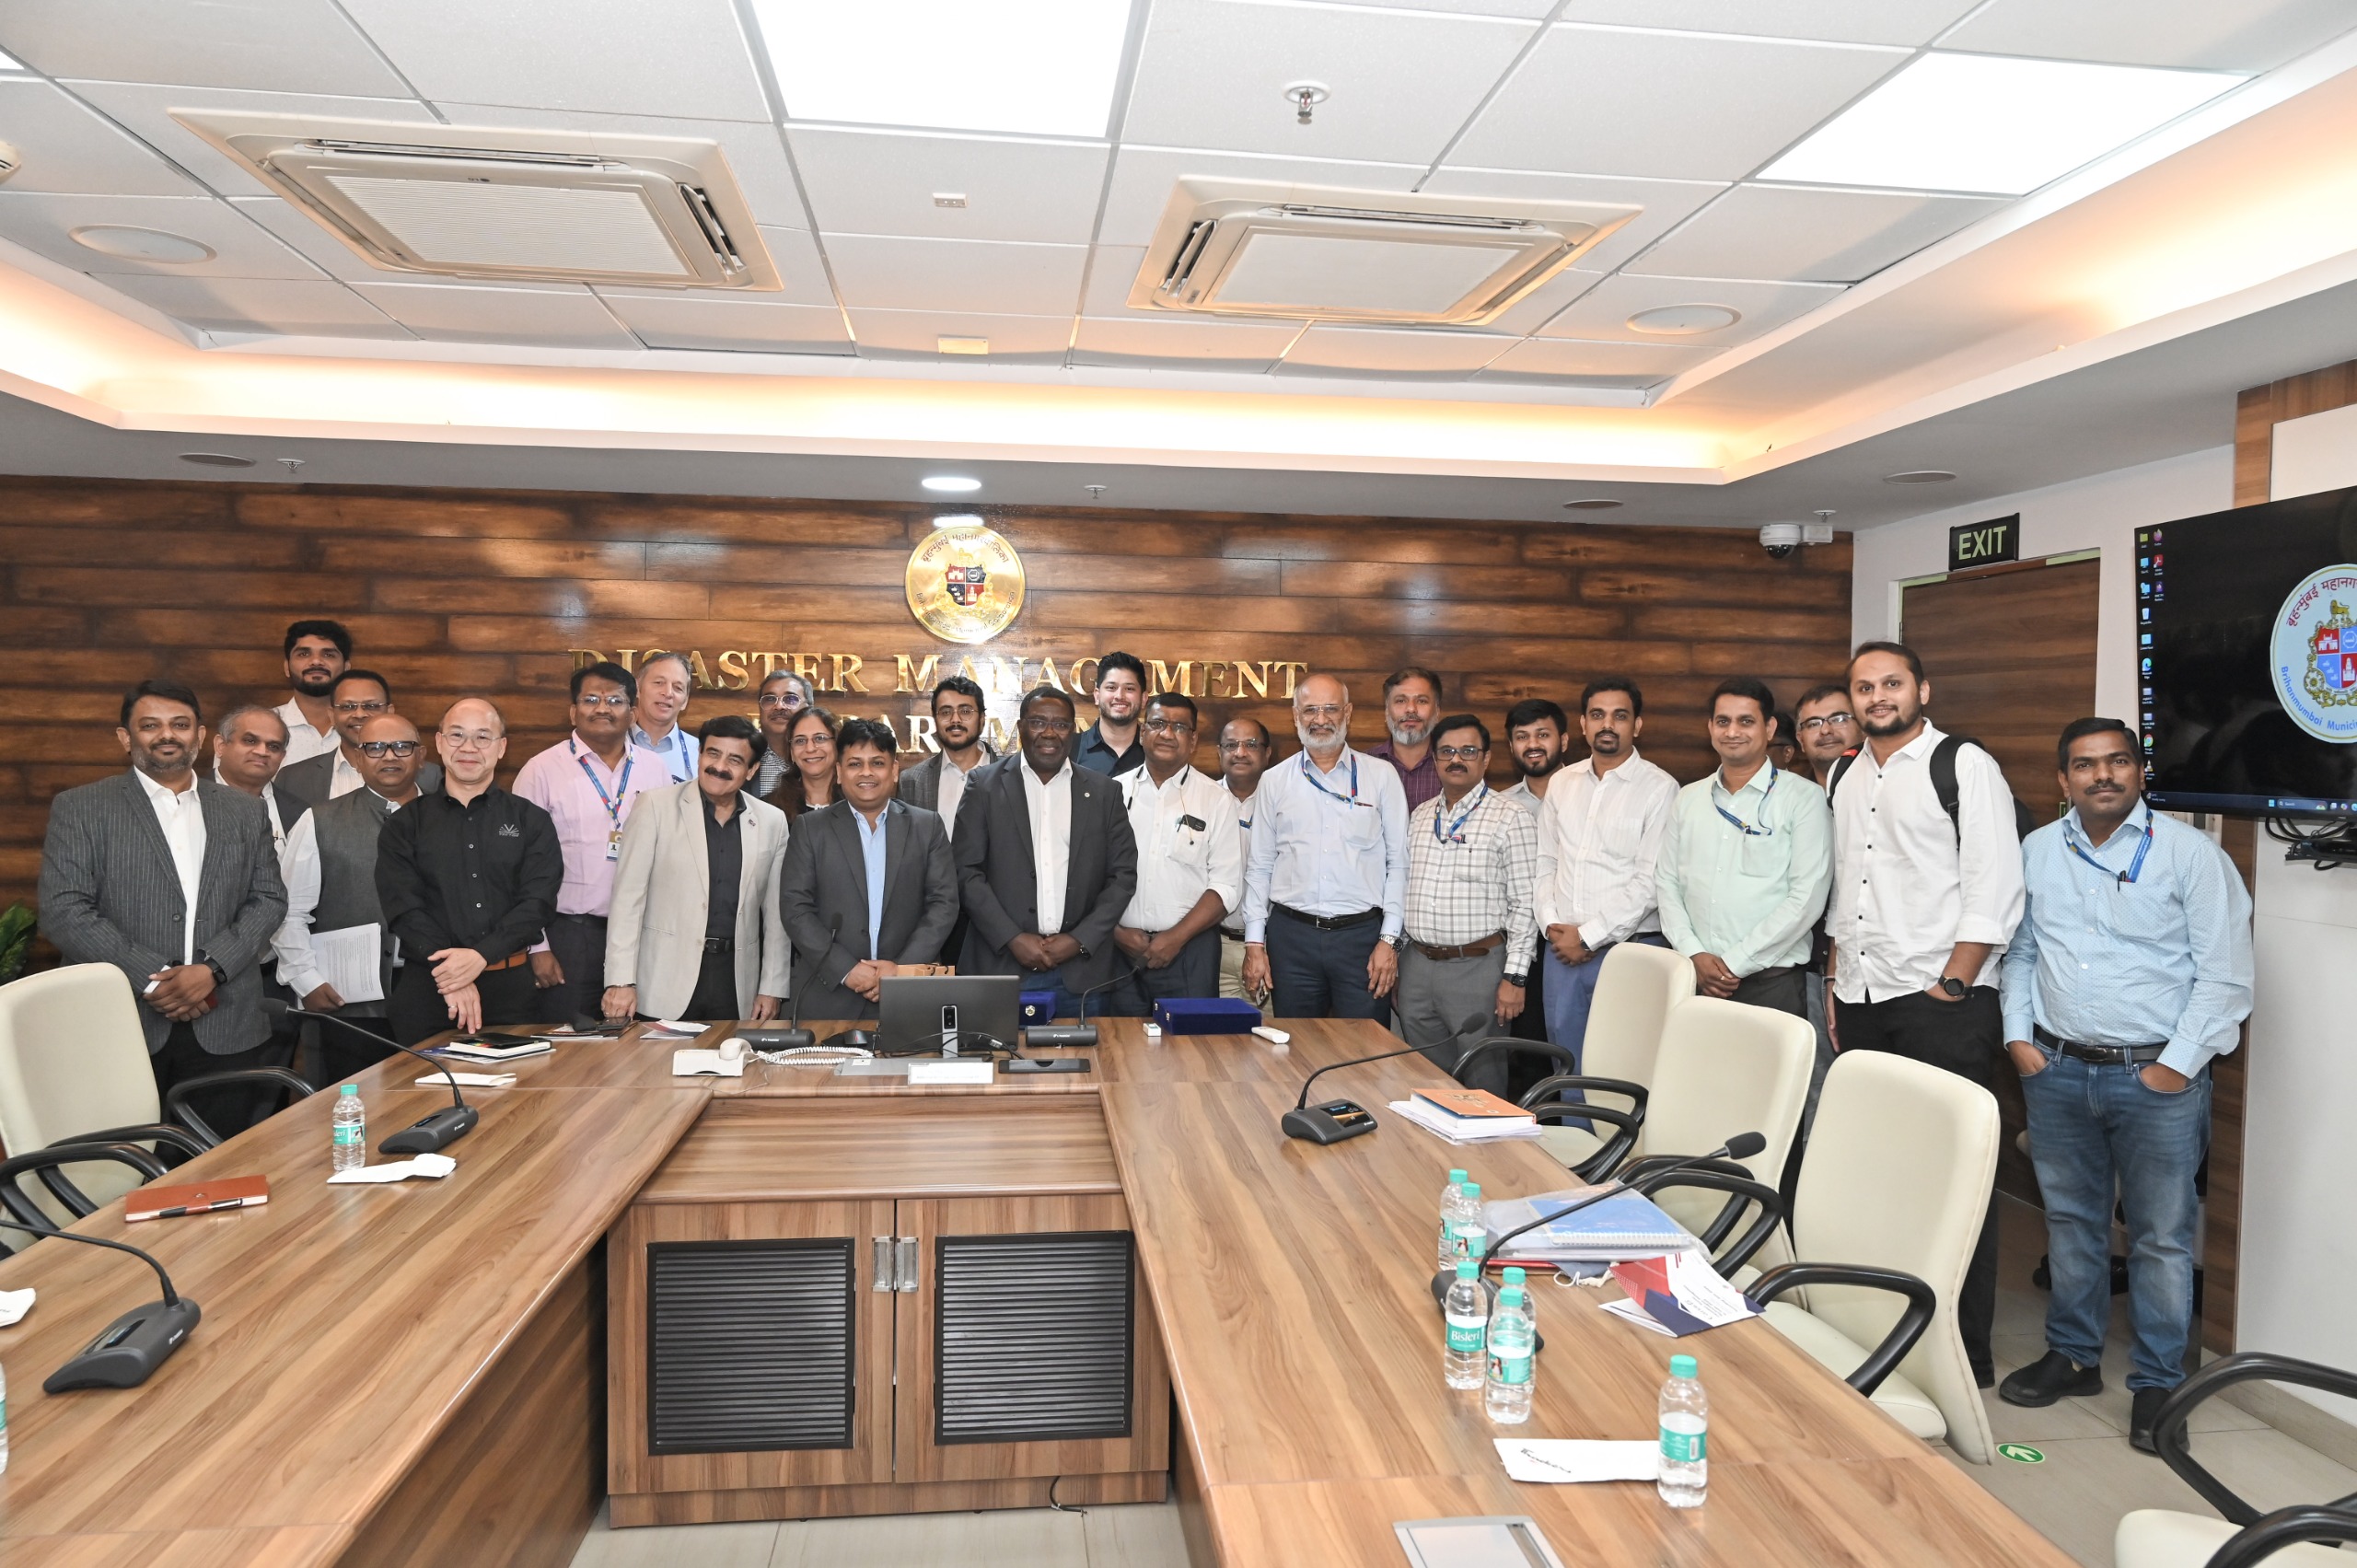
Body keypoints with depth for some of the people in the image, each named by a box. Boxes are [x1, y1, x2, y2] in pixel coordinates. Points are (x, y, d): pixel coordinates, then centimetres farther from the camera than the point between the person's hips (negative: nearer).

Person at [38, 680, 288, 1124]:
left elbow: (269, 900, 7)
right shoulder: (79, 808, 4)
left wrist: (211, 967, -9)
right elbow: (63, 912, -5)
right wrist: (153, 980, -12)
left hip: (227, 1032, 2)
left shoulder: (245, 812, 13)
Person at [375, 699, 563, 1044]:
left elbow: (538, 902, -4)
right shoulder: (405, 824, 7)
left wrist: (481, 956, -20)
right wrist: (451, 975, -17)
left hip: (510, 987, 0)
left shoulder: (532, 821, 7)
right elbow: (403, 907, -4)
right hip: (425, 988, 0)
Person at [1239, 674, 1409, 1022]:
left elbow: (1398, 863, 3)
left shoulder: (1382, 776, 4)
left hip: (1362, 934, -1)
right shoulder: (1274, 781, 8)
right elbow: (1259, 867, 9)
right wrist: (1254, 943, 4)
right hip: (1291, 935, 1)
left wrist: (1389, 939, -4)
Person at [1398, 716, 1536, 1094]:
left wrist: (1515, 977, -13)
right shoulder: (1419, 817, 13)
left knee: (1481, 1082, 2)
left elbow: (1524, 904, -8)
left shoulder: (1510, 819, -5)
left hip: (1477, 967, -5)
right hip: (1416, 966, 6)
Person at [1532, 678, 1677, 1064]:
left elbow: (1649, 882, -12)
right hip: (1561, 947, 5)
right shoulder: (1562, 783, 11)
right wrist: (1552, 925, -1)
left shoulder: (1659, 789, -6)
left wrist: (1588, 937, -12)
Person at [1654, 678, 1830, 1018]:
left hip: (1771, 983, -3)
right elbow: (1666, 881, 9)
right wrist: (1694, 954, -5)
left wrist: (1735, 963, -11)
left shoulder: (1803, 798, -2)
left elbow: (1807, 897, -9)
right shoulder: (1688, 799, 12)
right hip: (1696, 978, 4)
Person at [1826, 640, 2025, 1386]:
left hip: (1942, 1003, -6)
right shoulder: (1844, 777, 16)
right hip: (1861, 1006, 6)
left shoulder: (1965, 766, -4)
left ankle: (1968, 1352, 11)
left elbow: (1994, 894, -10)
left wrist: (1951, 988, -13)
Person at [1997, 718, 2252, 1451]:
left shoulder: (2191, 853, -6)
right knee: (2070, 1220, 15)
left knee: (2162, 1237, 4)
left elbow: (2224, 974, -7)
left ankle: (2157, 1382, 18)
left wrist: (2178, 1064, -11)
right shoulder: (2037, 852, 6)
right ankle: (2073, 1355, 29)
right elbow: (2017, 951, 13)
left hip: (2157, 1075, -3)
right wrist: (2018, 1036, 4)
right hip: (2057, 1069, 4)